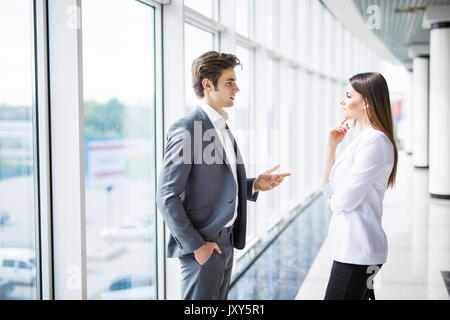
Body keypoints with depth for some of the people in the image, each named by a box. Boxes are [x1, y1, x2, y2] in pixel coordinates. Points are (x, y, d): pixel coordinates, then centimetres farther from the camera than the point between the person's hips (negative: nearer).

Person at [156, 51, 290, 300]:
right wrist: (195, 245, -17)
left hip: (226, 241, 9)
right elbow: (166, 197, -18)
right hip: (202, 246, -9)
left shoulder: (222, 128, 13)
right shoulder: (186, 129, -16)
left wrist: (255, 185, 3)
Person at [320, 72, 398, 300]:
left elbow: (345, 200, -19)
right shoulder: (360, 141, 15)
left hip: (356, 251, -9)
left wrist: (333, 201, 4)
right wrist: (331, 147, 7)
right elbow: (329, 190, 14)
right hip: (353, 247, 9)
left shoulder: (374, 141, -16)